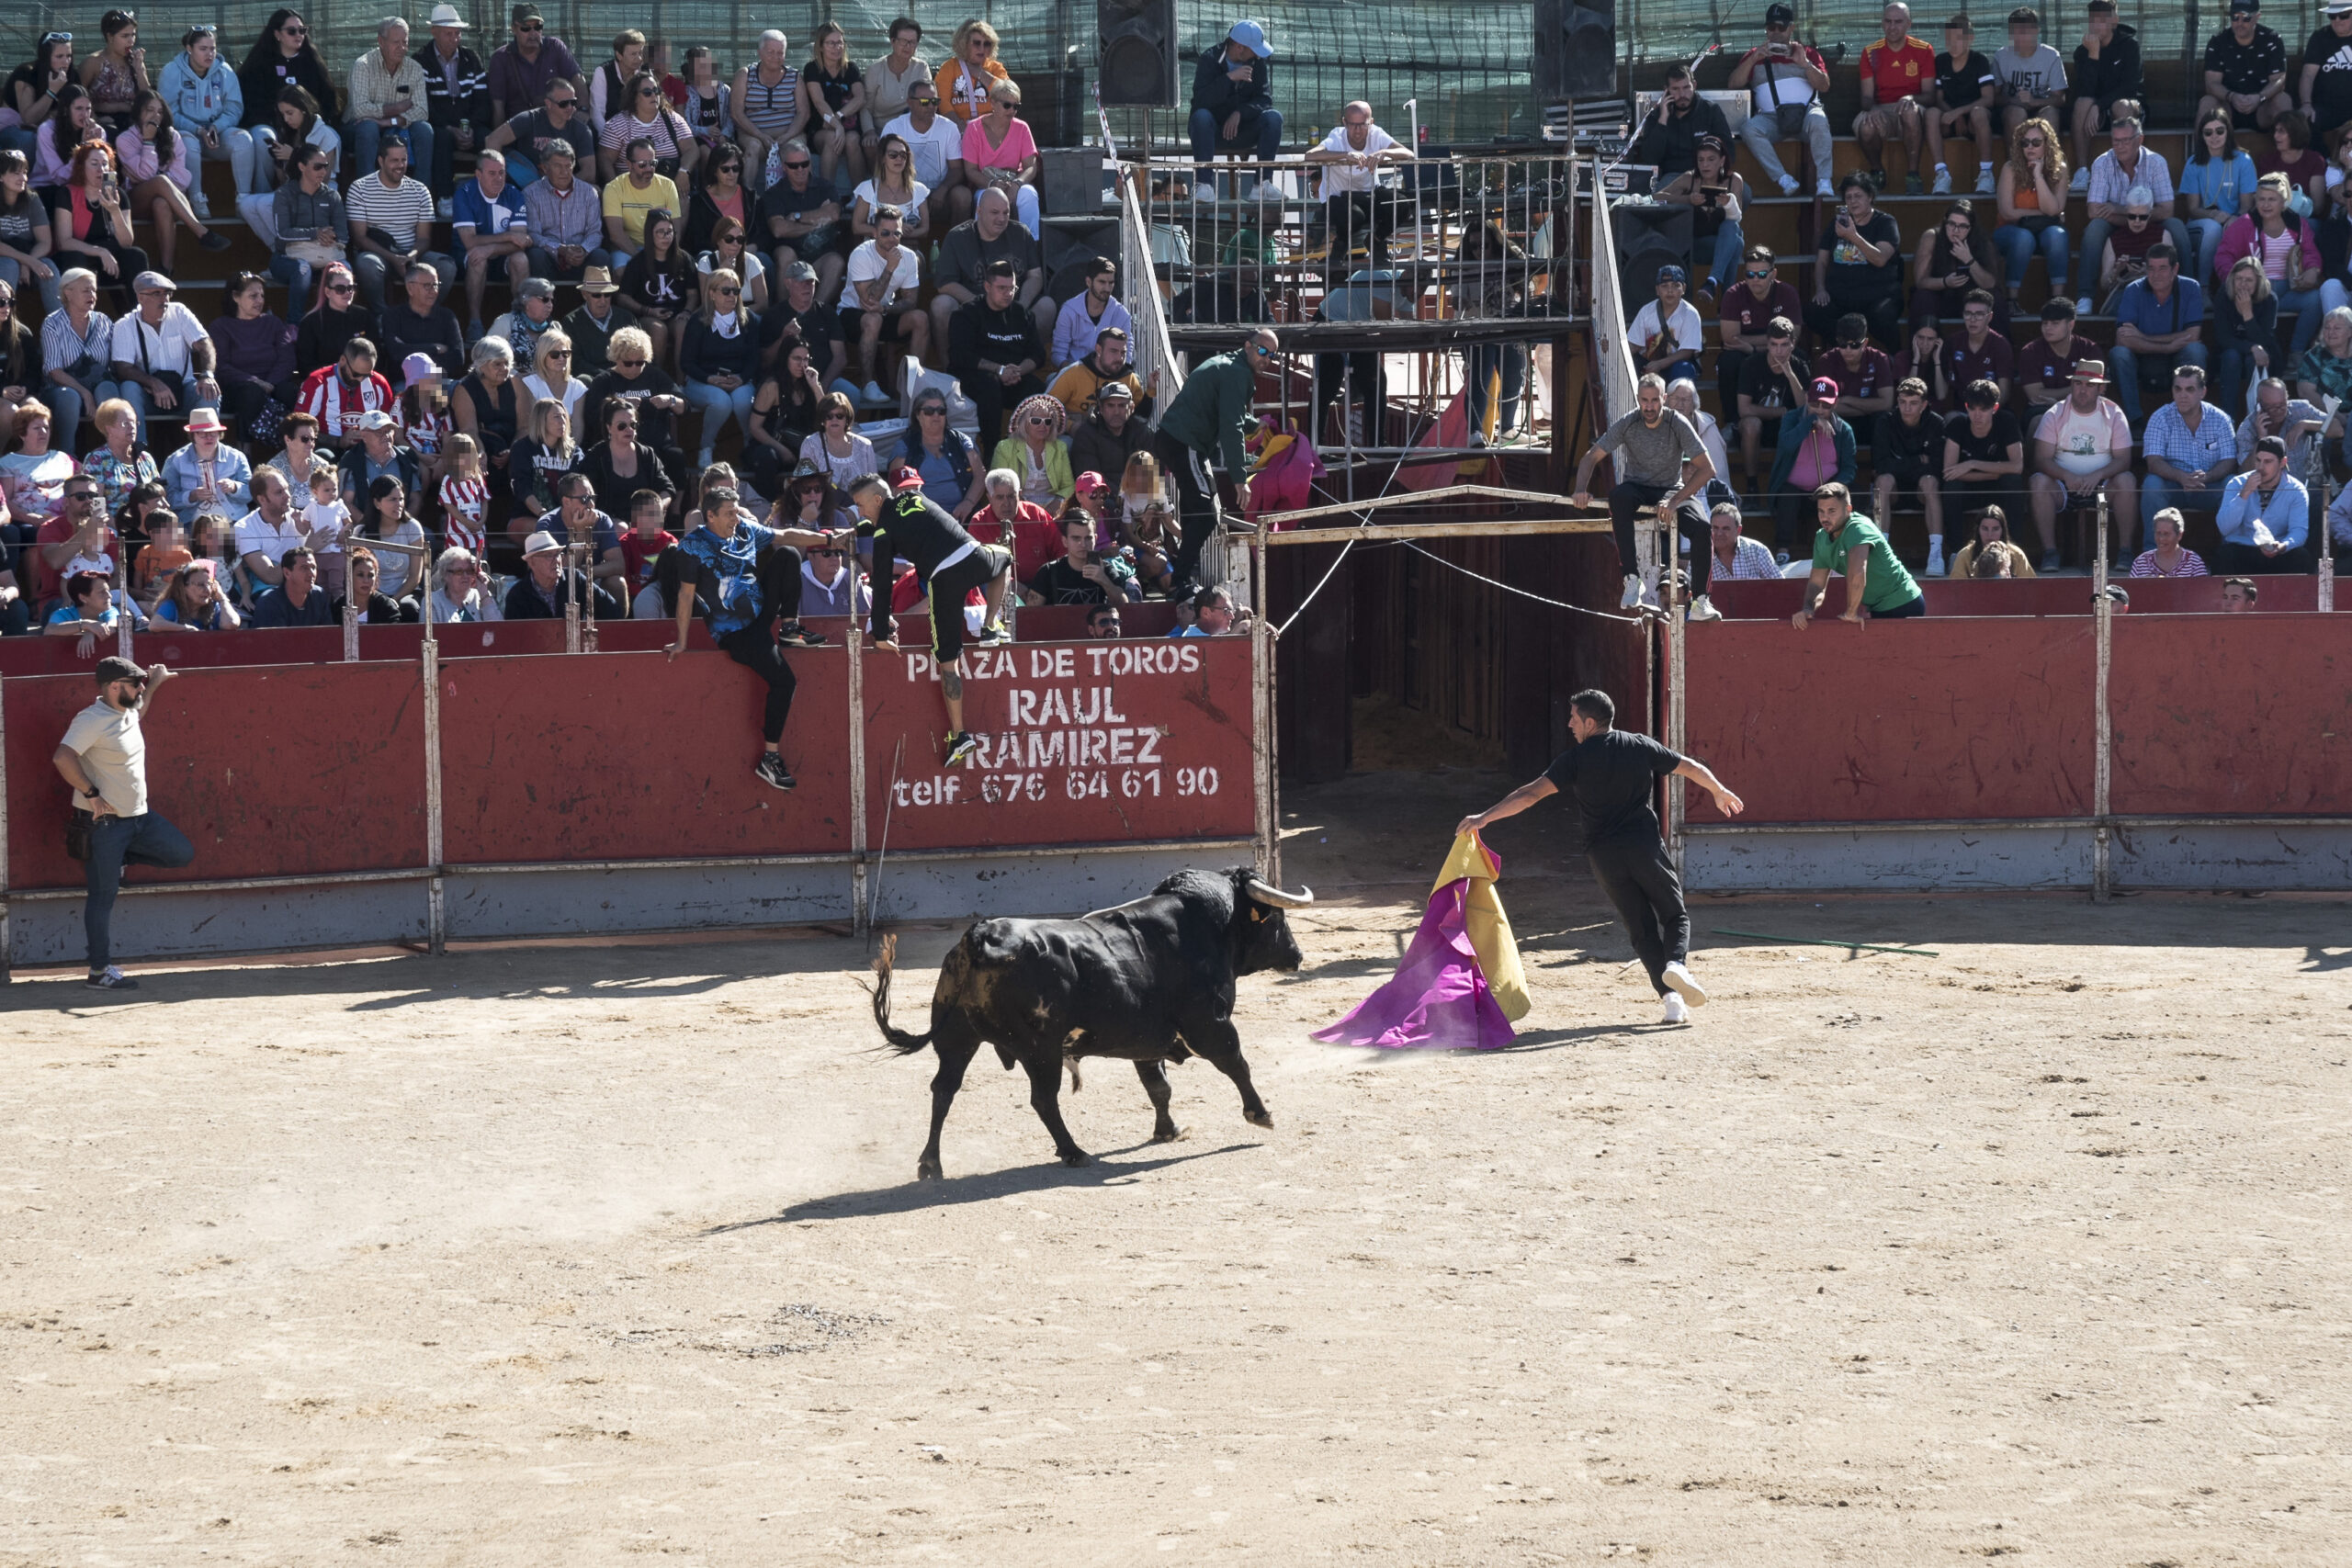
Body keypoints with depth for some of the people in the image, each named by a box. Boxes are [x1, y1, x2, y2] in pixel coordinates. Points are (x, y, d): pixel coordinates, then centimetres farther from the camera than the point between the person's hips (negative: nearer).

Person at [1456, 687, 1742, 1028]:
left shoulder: (1575, 759, 0)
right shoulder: (1641, 747, 7)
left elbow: (1532, 793, -8)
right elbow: (1691, 767, 18)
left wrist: (1484, 818, -5)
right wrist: (1719, 792, 37)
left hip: (1604, 856, 0)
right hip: (1645, 846, 0)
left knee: (1643, 929, 8)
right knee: (1675, 916, 12)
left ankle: (1670, 995, -6)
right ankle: (1677, 962, -19)